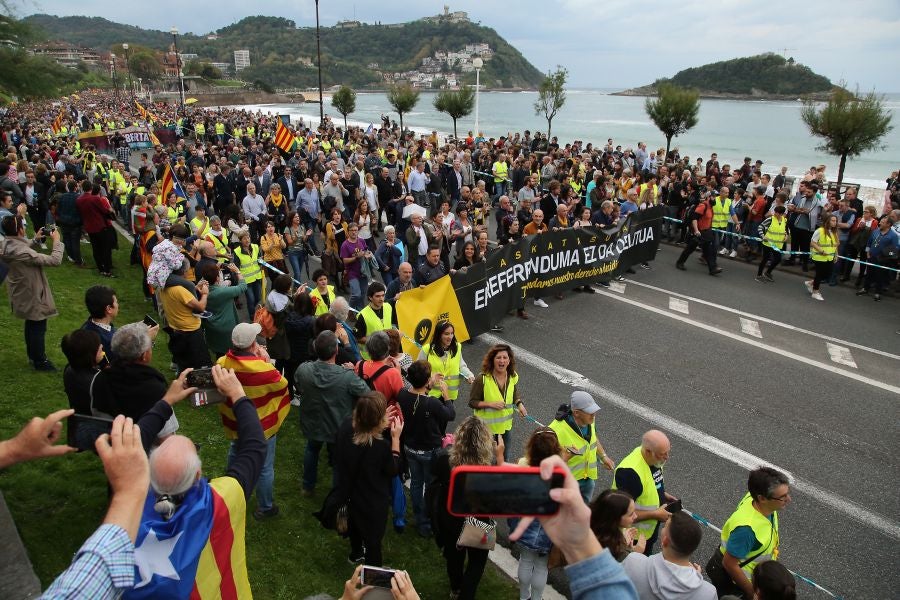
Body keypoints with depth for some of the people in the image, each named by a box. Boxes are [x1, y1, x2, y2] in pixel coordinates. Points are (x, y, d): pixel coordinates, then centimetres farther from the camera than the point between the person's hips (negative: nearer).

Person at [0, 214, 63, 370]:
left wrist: (36, 239, 0)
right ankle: (40, 362, 25)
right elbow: (55, 260, -34)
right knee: (38, 328, 10)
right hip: (33, 295, -9)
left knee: (31, 325, 27)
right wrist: (56, 240, -22)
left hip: (22, 294, 9)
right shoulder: (22, 252, -35)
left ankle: (32, 355, 44)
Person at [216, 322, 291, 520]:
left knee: (235, 456, 32)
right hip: (261, 426, -6)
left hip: (233, 422, 6)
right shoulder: (262, 369, -34)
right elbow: (282, 384, -15)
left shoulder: (222, 363, -18)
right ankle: (264, 508, 28)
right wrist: (267, 360, -14)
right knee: (264, 468, 13)